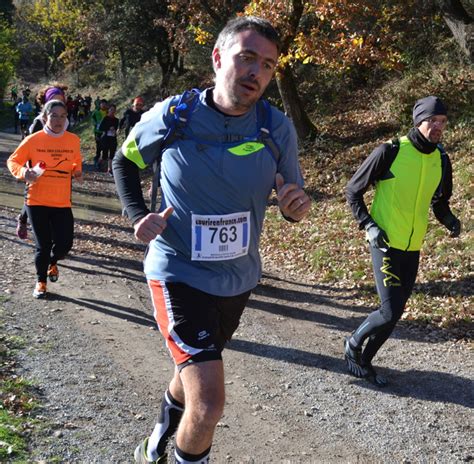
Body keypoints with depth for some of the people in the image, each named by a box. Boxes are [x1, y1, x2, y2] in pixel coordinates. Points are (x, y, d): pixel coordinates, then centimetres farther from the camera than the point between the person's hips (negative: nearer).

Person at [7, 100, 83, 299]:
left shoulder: (73, 140, 0)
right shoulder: (33, 140, -8)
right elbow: (13, 161, 0)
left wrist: (77, 172, -3)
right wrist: (23, 172, -20)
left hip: (62, 202, 2)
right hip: (37, 201, -2)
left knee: (64, 244, 0)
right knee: (43, 245, 5)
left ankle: (52, 263, 37)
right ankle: (40, 281, 29)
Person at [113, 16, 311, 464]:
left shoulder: (278, 129, -10)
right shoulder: (172, 115, -15)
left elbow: (291, 201, 2)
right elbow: (125, 161, 4)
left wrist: (298, 207, -22)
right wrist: (137, 215, -12)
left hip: (238, 278, 4)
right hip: (178, 273, -4)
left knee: (193, 371, 27)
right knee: (209, 401, -17)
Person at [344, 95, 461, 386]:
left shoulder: (441, 160, 3)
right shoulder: (390, 152, -13)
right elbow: (353, 191, -5)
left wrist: (449, 219, -4)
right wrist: (369, 225, -15)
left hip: (413, 248, 6)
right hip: (386, 244, -6)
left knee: (394, 314, 11)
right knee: (391, 312, -12)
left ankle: (365, 361, 31)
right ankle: (353, 343, 16)